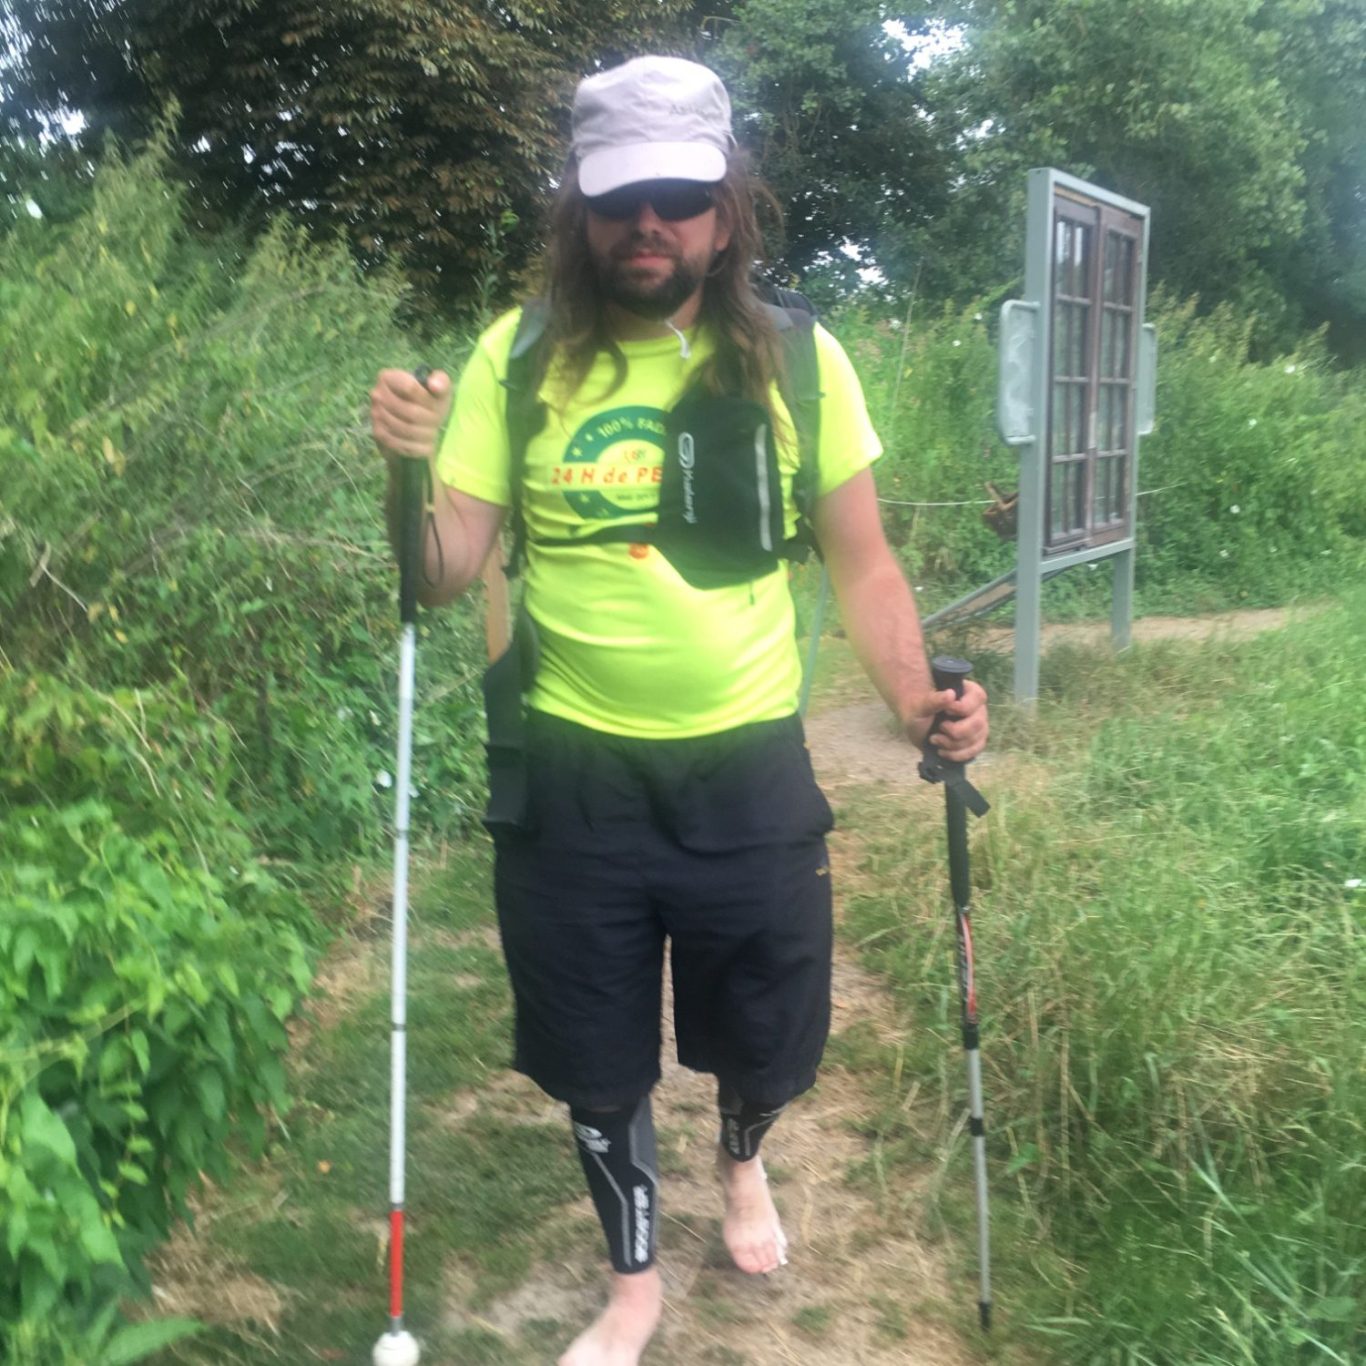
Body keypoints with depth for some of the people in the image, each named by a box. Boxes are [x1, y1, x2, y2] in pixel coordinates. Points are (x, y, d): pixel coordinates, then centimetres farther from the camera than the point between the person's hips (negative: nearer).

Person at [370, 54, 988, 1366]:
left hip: (747, 771, 0)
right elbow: (444, 573, -6)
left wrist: (915, 701, -17)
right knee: (598, 1060, 15)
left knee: (763, 1036, 17)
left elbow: (861, 565, -1)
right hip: (574, 777, 0)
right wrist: (406, 475, -26)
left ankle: (742, 1160, 55)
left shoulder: (798, 361, -5)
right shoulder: (518, 358, -5)